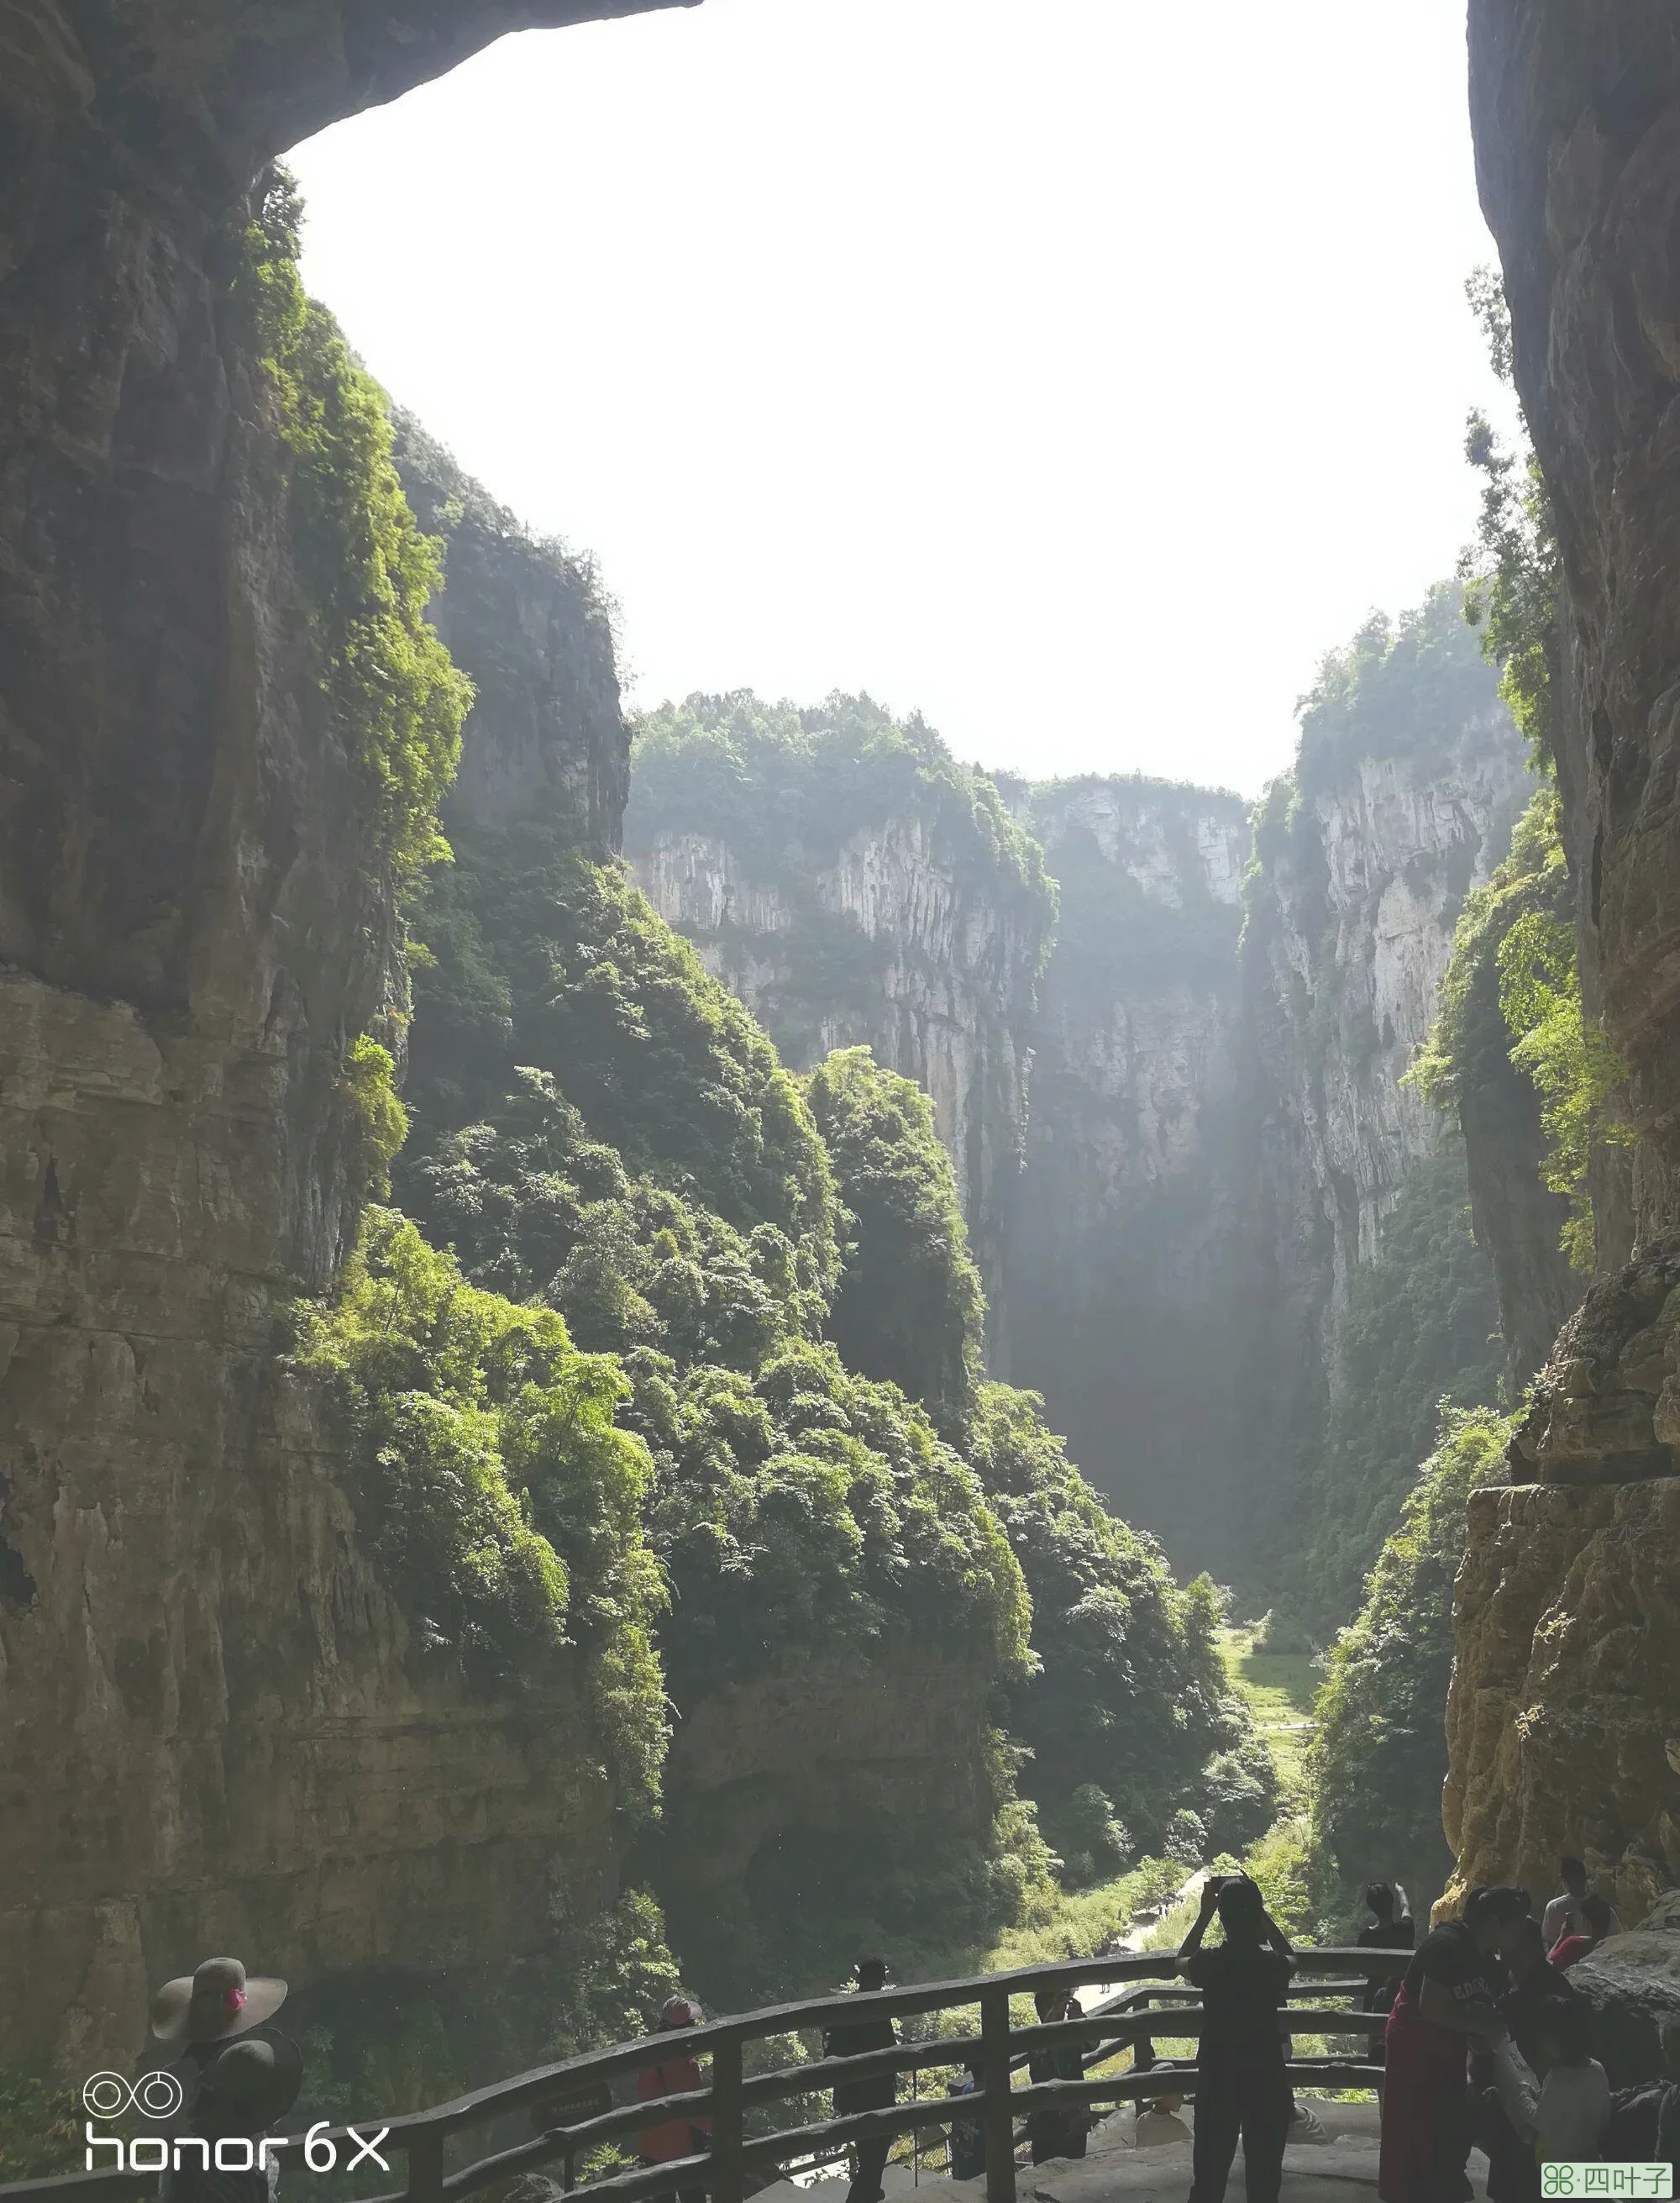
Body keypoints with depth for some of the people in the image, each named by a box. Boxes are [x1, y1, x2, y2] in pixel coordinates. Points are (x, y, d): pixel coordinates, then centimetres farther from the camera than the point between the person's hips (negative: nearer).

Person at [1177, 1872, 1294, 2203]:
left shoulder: (1211, 1962, -13)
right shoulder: (1274, 1964, -12)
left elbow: (1182, 1961, 11)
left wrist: (1203, 1915, 8)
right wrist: (1259, 1911, 8)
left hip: (1217, 2080, 0)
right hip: (1267, 2079, 0)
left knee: (1209, 2175, 11)